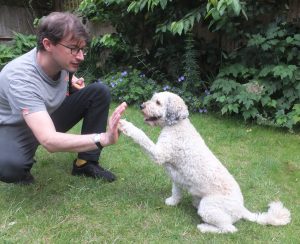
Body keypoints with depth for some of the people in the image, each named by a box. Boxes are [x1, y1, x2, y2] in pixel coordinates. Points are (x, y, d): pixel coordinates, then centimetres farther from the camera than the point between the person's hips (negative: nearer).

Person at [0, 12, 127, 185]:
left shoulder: (61, 59, -15)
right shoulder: (21, 78, -37)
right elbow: (49, 141, -46)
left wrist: (72, 78, -6)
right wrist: (103, 138, -56)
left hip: (49, 117, 7)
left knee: (99, 92, -11)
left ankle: (86, 163, -5)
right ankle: (20, 170, -2)